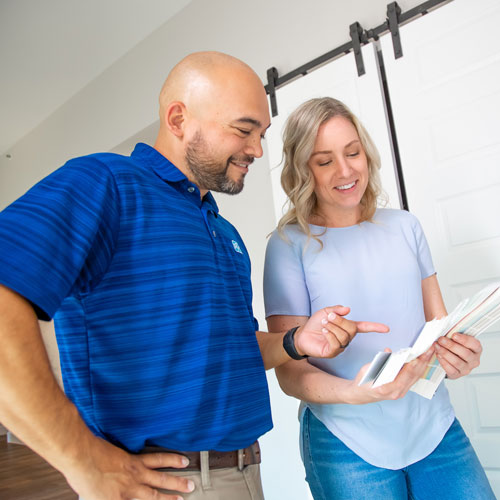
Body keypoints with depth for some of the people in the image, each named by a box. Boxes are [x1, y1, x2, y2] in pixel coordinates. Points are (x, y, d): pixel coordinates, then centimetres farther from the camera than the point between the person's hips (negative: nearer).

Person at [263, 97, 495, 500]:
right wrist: (353, 392, -28)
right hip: (349, 444, -3)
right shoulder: (289, 244, -10)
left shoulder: (404, 226, 4)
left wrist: (459, 353, -11)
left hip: (435, 430, 4)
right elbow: (289, 371, -10)